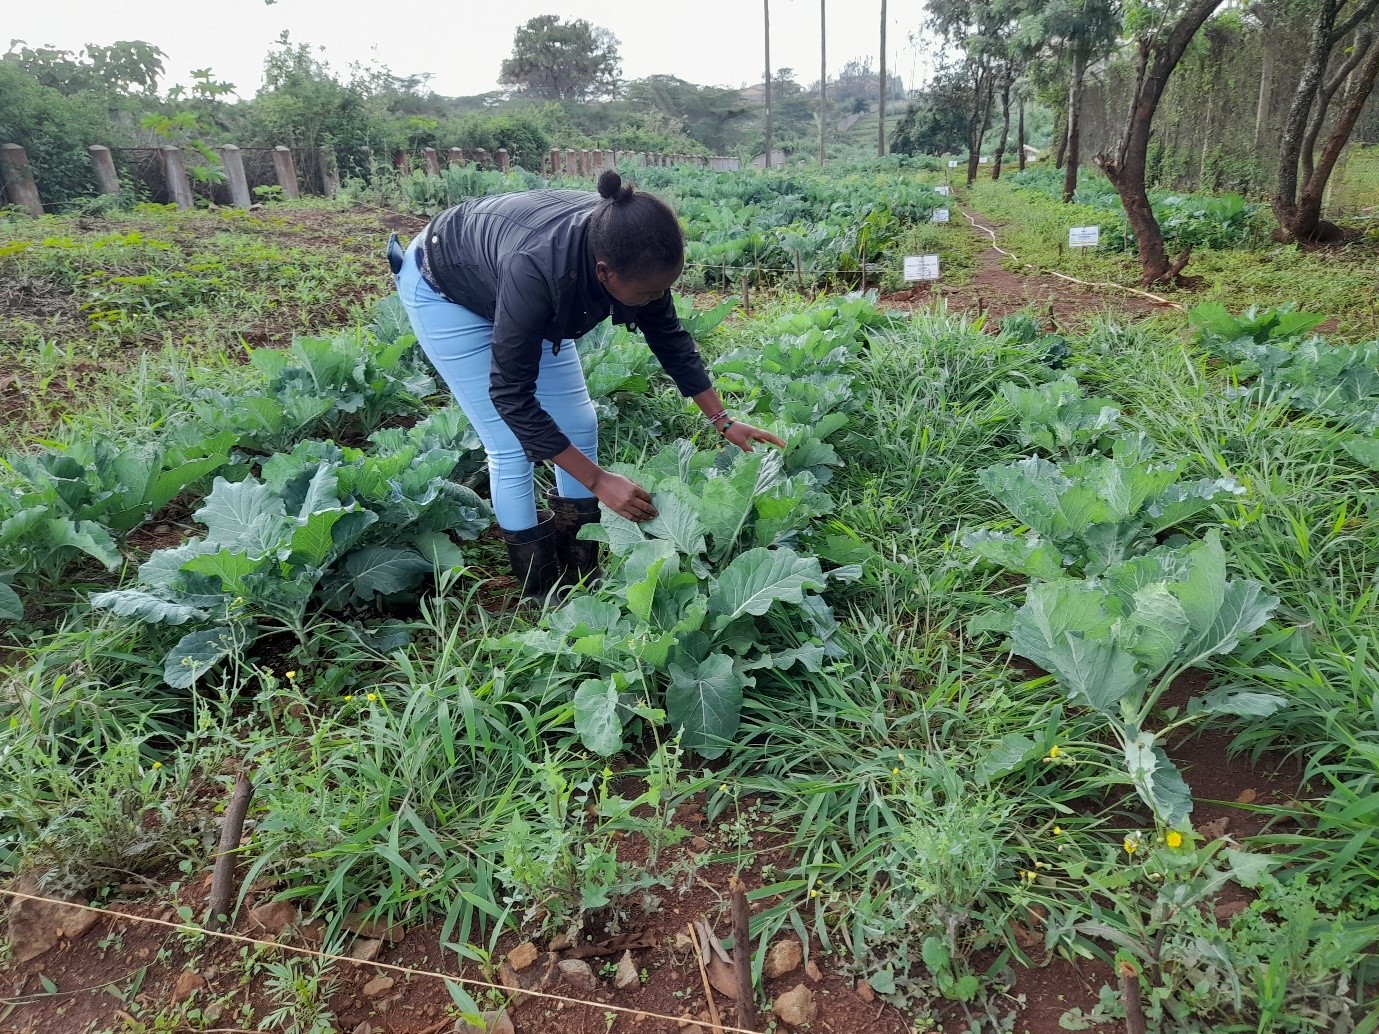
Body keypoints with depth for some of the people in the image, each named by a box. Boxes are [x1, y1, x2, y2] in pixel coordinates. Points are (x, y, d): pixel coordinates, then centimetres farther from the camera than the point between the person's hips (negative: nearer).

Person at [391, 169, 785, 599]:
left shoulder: (628, 248, -25)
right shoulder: (537, 268, -44)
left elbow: (670, 337, -8)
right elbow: (511, 396, -36)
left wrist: (723, 421, -7)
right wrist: (597, 480, -34)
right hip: (443, 291, -6)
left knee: (579, 425, 1)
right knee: (512, 448, -11)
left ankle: (580, 579, 15)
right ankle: (542, 600, 6)